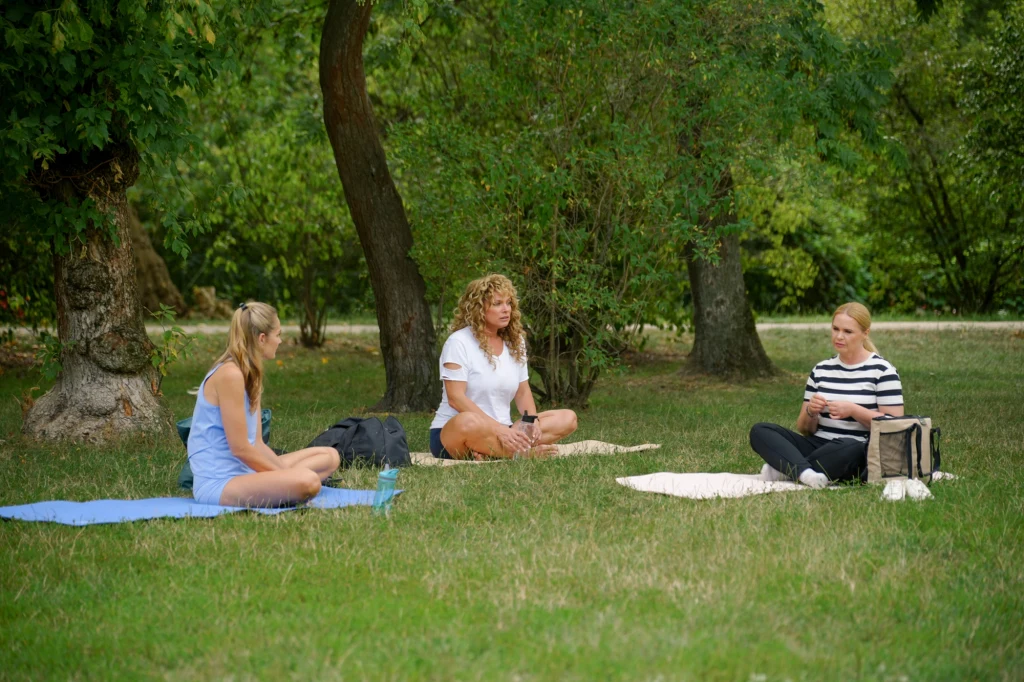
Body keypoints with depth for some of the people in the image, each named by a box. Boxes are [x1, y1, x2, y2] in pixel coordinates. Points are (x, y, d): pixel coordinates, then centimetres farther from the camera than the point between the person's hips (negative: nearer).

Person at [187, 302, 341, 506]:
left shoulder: (250, 375, 15)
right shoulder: (230, 375, -16)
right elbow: (240, 448, -18)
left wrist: (284, 472, 1)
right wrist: (284, 476, -9)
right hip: (218, 483, -11)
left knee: (330, 456, 15)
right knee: (307, 482, -34)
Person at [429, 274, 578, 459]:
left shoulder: (515, 341, 11)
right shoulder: (459, 342, -8)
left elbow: (523, 392, 14)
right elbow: (455, 397, -17)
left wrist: (533, 420, -10)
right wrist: (499, 429, -27)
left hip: (501, 431, 7)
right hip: (453, 434, -7)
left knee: (567, 418, -11)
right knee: (467, 422, -43)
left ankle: (488, 452, -27)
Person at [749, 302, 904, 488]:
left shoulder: (882, 371, 1)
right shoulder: (821, 370, 15)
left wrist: (853, 410, -17)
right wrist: (810, 412, -7)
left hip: (859, 451, -5)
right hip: (818, 444, 5)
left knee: (849, 449, -41)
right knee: (760, 431, -16)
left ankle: (786, 469, -26)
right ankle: (805, 473, -40)